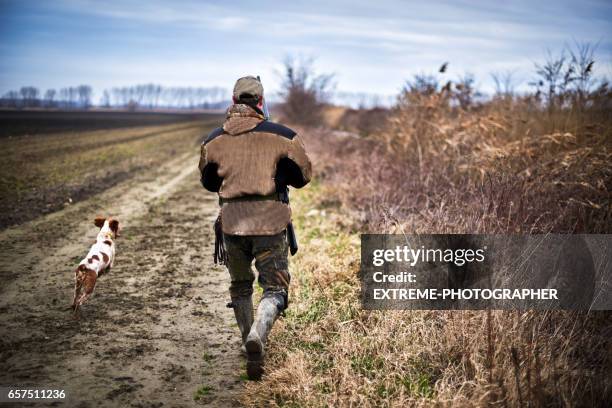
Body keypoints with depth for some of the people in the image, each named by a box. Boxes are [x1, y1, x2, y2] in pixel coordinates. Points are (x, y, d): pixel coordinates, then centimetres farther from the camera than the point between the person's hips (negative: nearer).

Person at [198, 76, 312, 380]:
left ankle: (250, 347, 30)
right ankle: (256, 337, -20)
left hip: (231, 221, 3)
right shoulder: (281, 136, -4)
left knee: (240, 286, 22)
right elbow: (303, 176, 7)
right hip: (269, 221, -2)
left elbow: (208, 182, 17)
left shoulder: (214, 140, 4)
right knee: (274, 289, 6)